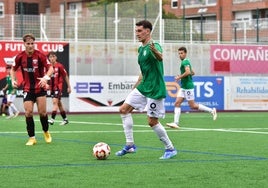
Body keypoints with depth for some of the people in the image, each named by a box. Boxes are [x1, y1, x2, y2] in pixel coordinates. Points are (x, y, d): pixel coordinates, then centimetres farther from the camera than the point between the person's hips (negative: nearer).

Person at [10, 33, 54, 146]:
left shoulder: (40, 55, -11)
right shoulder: (20, 57, -3)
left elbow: (50, 68, -11)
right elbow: (13, 69, 12)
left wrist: (45, 77, -30)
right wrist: (13, 80, -5)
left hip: (40, 87, -2)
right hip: (27, 89, 2)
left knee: (42, 111, -5)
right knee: (28, 112, -8)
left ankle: (46, 132, 21)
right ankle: (32, 138, 2)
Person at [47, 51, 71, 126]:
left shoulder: (59, 66, -8)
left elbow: (65, 76, -1)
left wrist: (69, 86, 2)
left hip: (58, 87, -6)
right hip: (52, 88, 6)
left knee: (55, 101, -19)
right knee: (59, 104, 12)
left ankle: (52, 119, -26)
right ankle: (65, 119, 23)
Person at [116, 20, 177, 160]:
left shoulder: (154, 46, -15)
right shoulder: (141, 49, 13)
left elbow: (160, 57, -41)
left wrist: (154, 51, -63)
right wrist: (135, 88, 28)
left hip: (155, 89, -9)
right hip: (142, 88, 9)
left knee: (152, 121, -6)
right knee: (124, 109, 3)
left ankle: (170, 149, 11)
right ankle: (130, 145, 8)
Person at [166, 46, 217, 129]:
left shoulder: (185, 62, -13)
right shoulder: (186, 62, 17)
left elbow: (188, 72, -29)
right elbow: (193, 72, 26)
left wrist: (179, 77, -17)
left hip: (188, 86, -10)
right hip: (183, 87, 10)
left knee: (192, 106, -4)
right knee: (177, 103, 0)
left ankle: (211, 110, 6)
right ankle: (176, 122, -5)